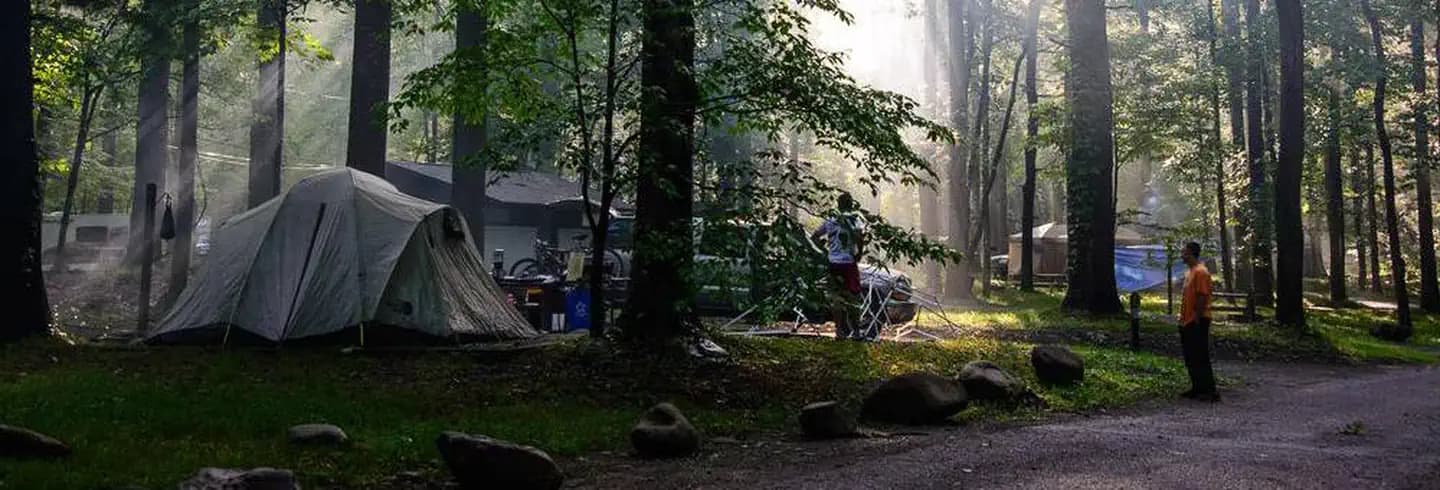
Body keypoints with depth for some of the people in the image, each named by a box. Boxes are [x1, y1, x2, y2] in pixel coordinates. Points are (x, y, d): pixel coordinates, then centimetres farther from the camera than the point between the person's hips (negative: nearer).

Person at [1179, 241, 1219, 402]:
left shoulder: (1200, 272, -15)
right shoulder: (1189, 272, 16)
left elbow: (1202, 297, -20)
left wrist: (1197, 319, -21)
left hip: (1196, 322, -10)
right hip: (1187, 321, 10)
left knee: (1200, 357, -7)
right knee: (1190, 357, 13)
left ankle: (1209, 391, -3)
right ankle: (1197, 388, 20)